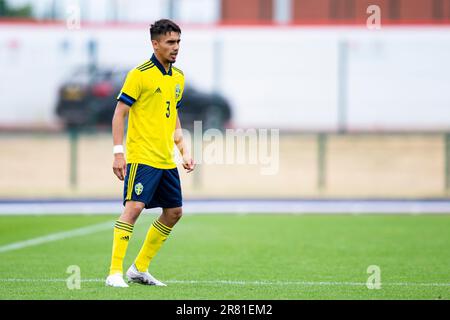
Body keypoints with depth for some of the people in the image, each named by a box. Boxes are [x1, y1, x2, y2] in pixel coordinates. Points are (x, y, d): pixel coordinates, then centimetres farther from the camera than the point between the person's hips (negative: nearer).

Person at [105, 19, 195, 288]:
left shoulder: (179, 77, 13)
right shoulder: (139, 74, -9)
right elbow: (120, 114, -9)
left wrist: (184, 150, 15)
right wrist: (118, 152, -16)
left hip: (167, 160, 8)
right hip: (141, 157, -8)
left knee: (174, 212, 10)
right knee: (134, 207, -17)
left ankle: (140, 268, 20)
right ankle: (115, 273, -14)